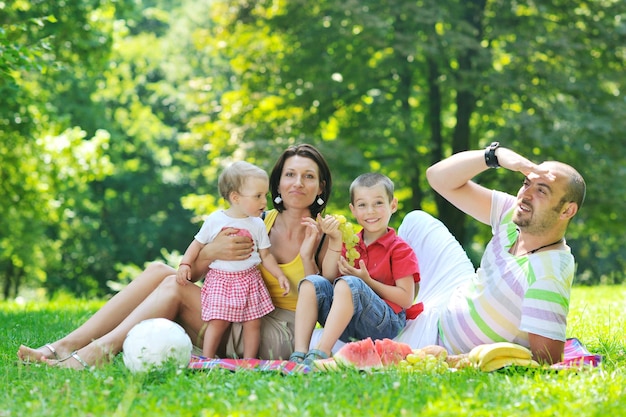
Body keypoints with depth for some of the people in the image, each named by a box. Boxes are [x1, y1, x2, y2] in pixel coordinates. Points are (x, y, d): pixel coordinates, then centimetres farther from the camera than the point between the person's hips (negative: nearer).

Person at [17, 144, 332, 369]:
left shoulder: (321, 236, -2)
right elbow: (190, 271, 1)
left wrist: (307, 257, -20)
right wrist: (210, 252, -22)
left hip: (282, 337, -5)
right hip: (240, 321, 5)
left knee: (174, 286, -20)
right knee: (159, 270, -12)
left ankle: (97, 352, -29)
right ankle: (63, 347, -20)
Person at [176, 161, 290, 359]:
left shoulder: (257, 225, 3)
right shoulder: (215, 220, -3)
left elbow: (265, 255, 9)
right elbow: (198, 244, 6)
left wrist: (280, 275, -1)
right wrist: (185, 264, -6)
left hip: (249, 281, 2)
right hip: (220, 280, -2)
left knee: (253, 322, 1)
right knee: (217, 322, -9)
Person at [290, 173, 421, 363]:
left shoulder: (399, 249, 0)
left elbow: (406, 299, -7)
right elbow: (328, 278, 4)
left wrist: (367, 281, -13)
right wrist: (334, 241, -5)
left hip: (387, 324, -6)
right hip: (347, 327, 6)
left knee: (349, 283, -31)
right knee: (312, 282, -15)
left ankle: (320, 354, -42)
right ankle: (299, 354, -29)